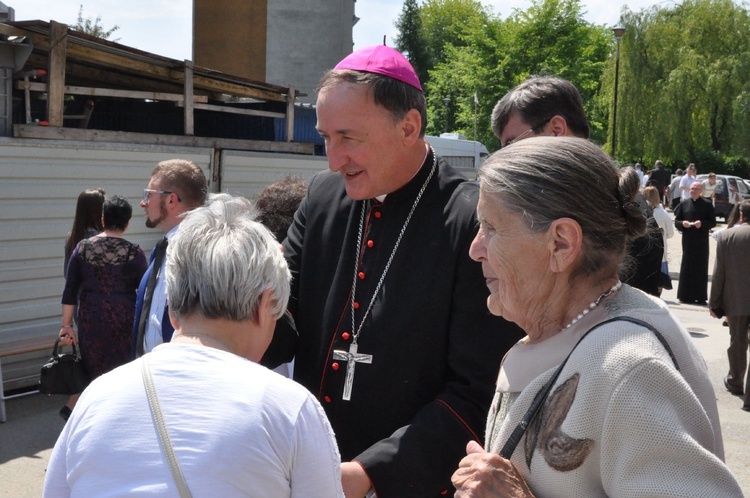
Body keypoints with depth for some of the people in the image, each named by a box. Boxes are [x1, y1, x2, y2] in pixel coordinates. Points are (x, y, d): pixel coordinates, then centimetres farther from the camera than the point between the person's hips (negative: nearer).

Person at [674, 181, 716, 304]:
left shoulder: (707, 205, 1)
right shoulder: (684, 204, 9)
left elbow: (713, 222, 0)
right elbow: (676, 221, 9)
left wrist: (702, 224, -18)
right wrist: (682, 223, -12)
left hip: (702, 242, -2)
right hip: (687, 241, 2)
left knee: (701, 268, 0)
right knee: (687, 267, 2)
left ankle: (700, 297, 5)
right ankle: (686, 295, 8)